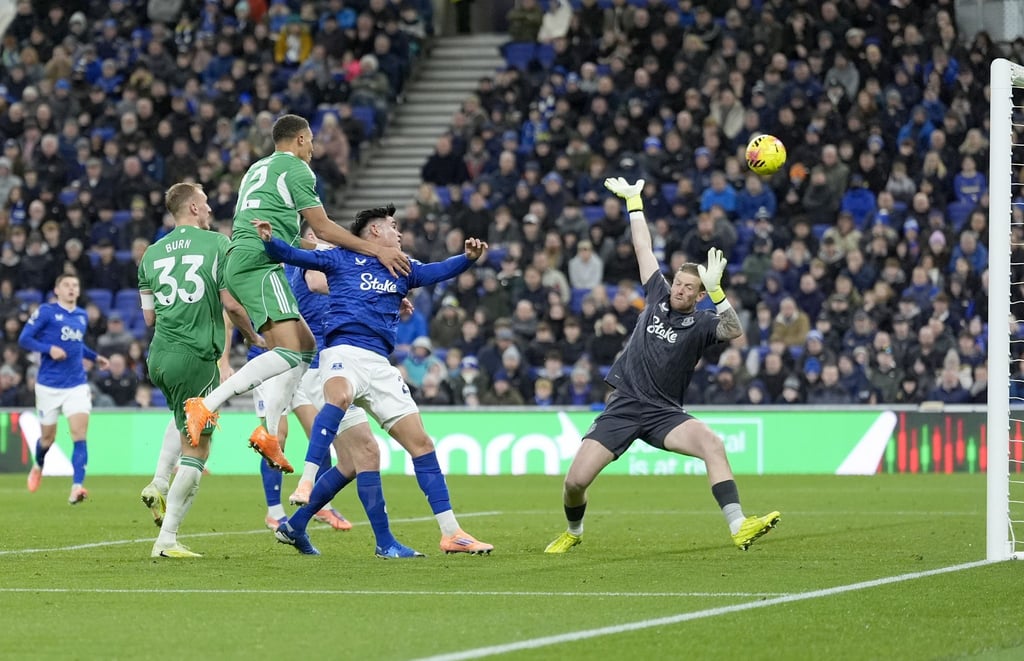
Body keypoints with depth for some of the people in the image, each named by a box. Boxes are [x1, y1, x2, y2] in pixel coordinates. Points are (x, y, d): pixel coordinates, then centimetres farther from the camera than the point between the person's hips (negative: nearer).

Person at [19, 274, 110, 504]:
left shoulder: (82, 316, 11)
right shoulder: (45, 312, -5)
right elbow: (24, 339, -7)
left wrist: (94, 357, 12)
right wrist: (49, 349, -20)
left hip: (77, 385, 3)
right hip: (49, 386, -3)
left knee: (80, 434, -14)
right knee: (48, 437, 10)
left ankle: (77, 487, -22)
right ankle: (38, 467, 44)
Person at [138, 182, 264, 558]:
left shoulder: (152, 253, 10)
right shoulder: (217, 244, -4)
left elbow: (149, 317, 13)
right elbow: (232, 304, -8)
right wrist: (254, 337, 9)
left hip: (158, 357, 6)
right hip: (196, 358, -6)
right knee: (196, 452, 0)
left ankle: (159, 486, 15)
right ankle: (167, 540, -5)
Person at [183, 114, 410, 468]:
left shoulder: (256, 168, 28)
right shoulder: (297, 169, 0)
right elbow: (322, 228, -4)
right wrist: (376, 250, -4)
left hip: (237, 264, 10)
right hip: (260, 264, -10)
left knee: (306, 345, 10)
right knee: (289, 352, -21)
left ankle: (269, 432, -1)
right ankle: (207, 405, -32)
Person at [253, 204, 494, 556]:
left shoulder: (401, 269, 24)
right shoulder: (341, 259, 10)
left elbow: (440, 270, 14)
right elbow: (294, 256, 2)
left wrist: (468, 257, -5)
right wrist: (270, 241, -18)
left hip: (380, 365, 6)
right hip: (344, 352, -6)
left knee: (420, 443, 3)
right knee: (339, 396, -40)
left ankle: (451, 533, 7)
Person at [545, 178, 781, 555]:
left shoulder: (701, 323, -1)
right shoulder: (658, 296, 7)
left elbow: (734, 331, -23)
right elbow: (643, 248, 14)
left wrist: (715, 290, -34)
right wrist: (633, 200, 19)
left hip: (664, 413, -2)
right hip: (623, 406, 2)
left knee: (712, 443, -31)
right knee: (575, 481, -7)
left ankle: (739, 527, -36)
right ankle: (573, 532, 27)